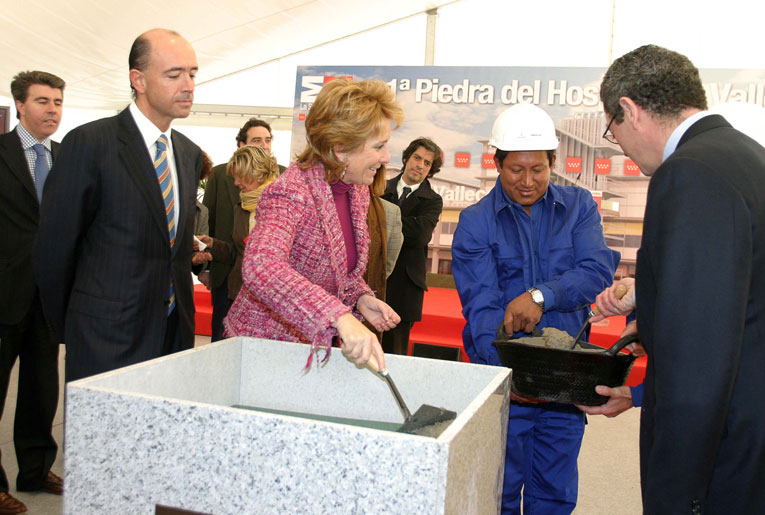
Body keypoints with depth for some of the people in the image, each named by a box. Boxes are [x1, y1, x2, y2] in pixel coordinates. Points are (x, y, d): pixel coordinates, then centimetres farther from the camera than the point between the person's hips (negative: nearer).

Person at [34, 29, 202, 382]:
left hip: (175, 330, 6)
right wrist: (68, 331, 3)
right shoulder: (89, 143, -10)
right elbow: (53, 249, -6)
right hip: (107, 340, -5)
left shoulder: (190, 153, 11)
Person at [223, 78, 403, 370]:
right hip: (264, 343, -6)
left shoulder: (358, 190, 1)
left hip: (317, 344, 7)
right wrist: (340, 316, -50)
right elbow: (259, 266, -43)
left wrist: (360, 298, -4)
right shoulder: (291, 193, -24)